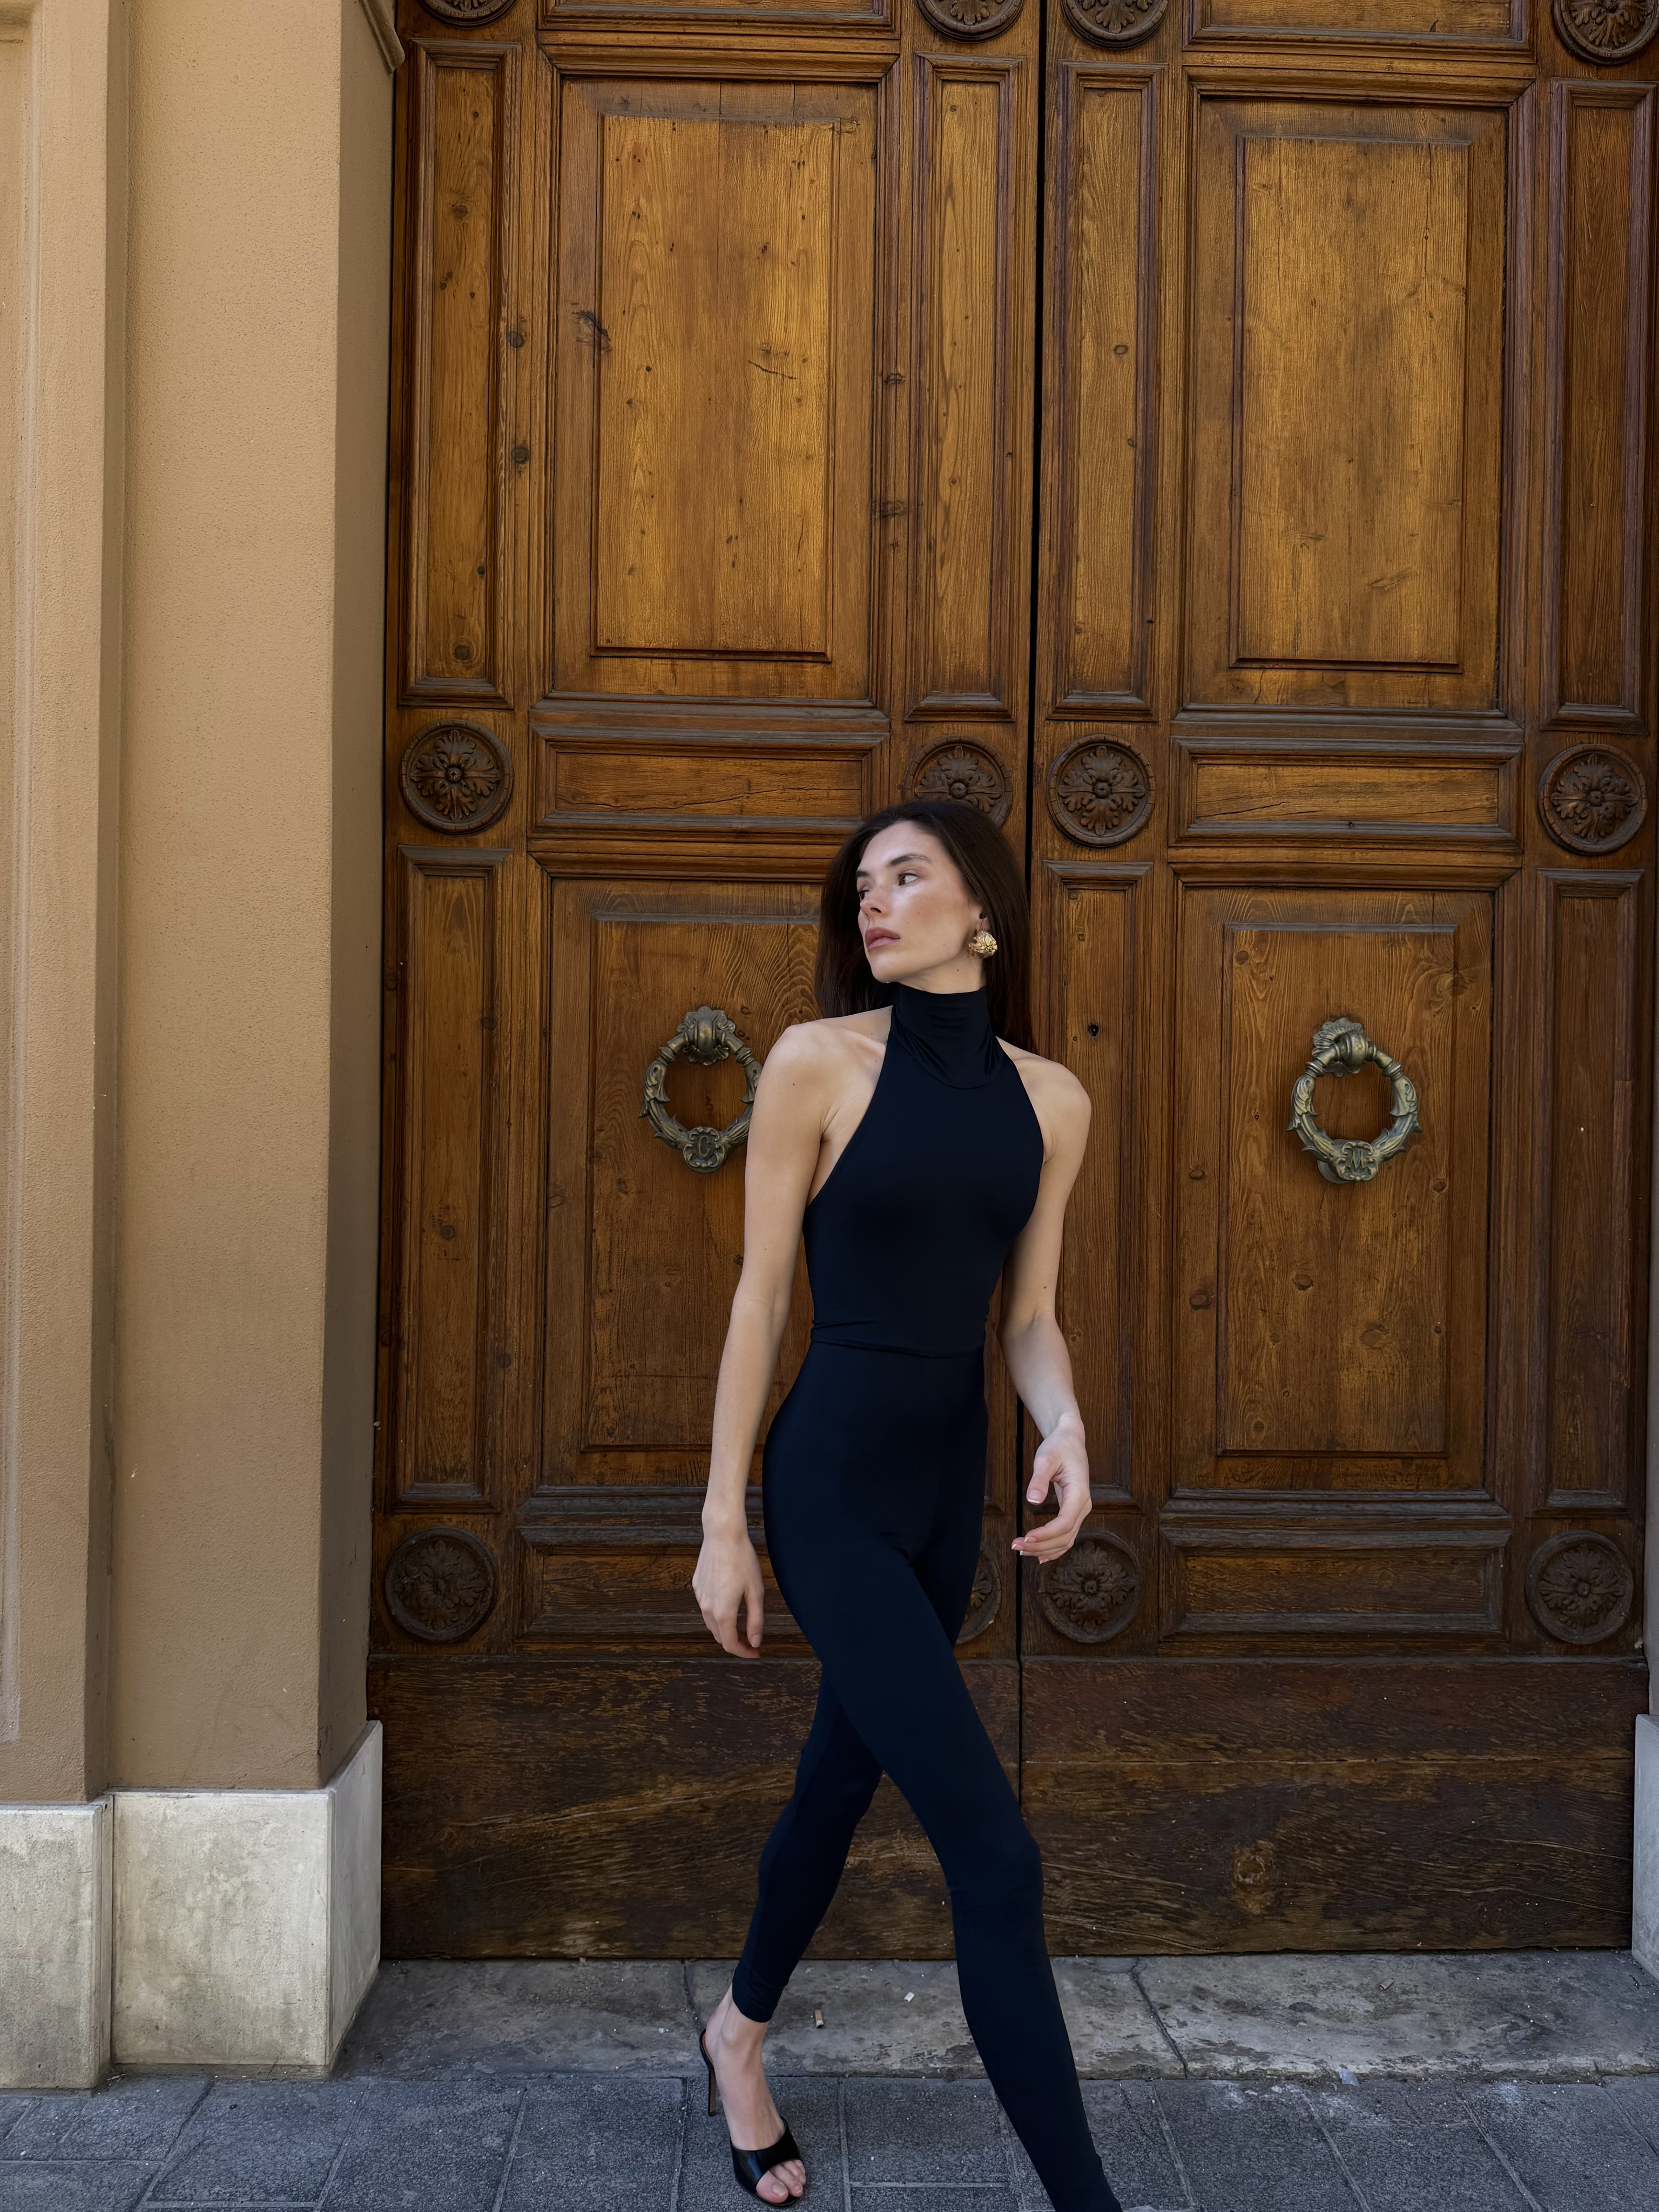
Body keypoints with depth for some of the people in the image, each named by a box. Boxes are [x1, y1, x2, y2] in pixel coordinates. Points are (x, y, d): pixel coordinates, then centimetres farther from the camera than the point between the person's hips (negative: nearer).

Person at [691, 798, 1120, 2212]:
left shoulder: (1049, 1099, 4)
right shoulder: (819, 1060, -9)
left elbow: (1029, 1315, 9)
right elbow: (762, 1296, -7)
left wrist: (1067, 1430, -12)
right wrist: (723, 1521, -6)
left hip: (951, 1478, 6)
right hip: (833, 1476, -6)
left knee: (845, 1775, 22)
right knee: (995, 1853, -10)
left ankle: (742, 2035, 47)